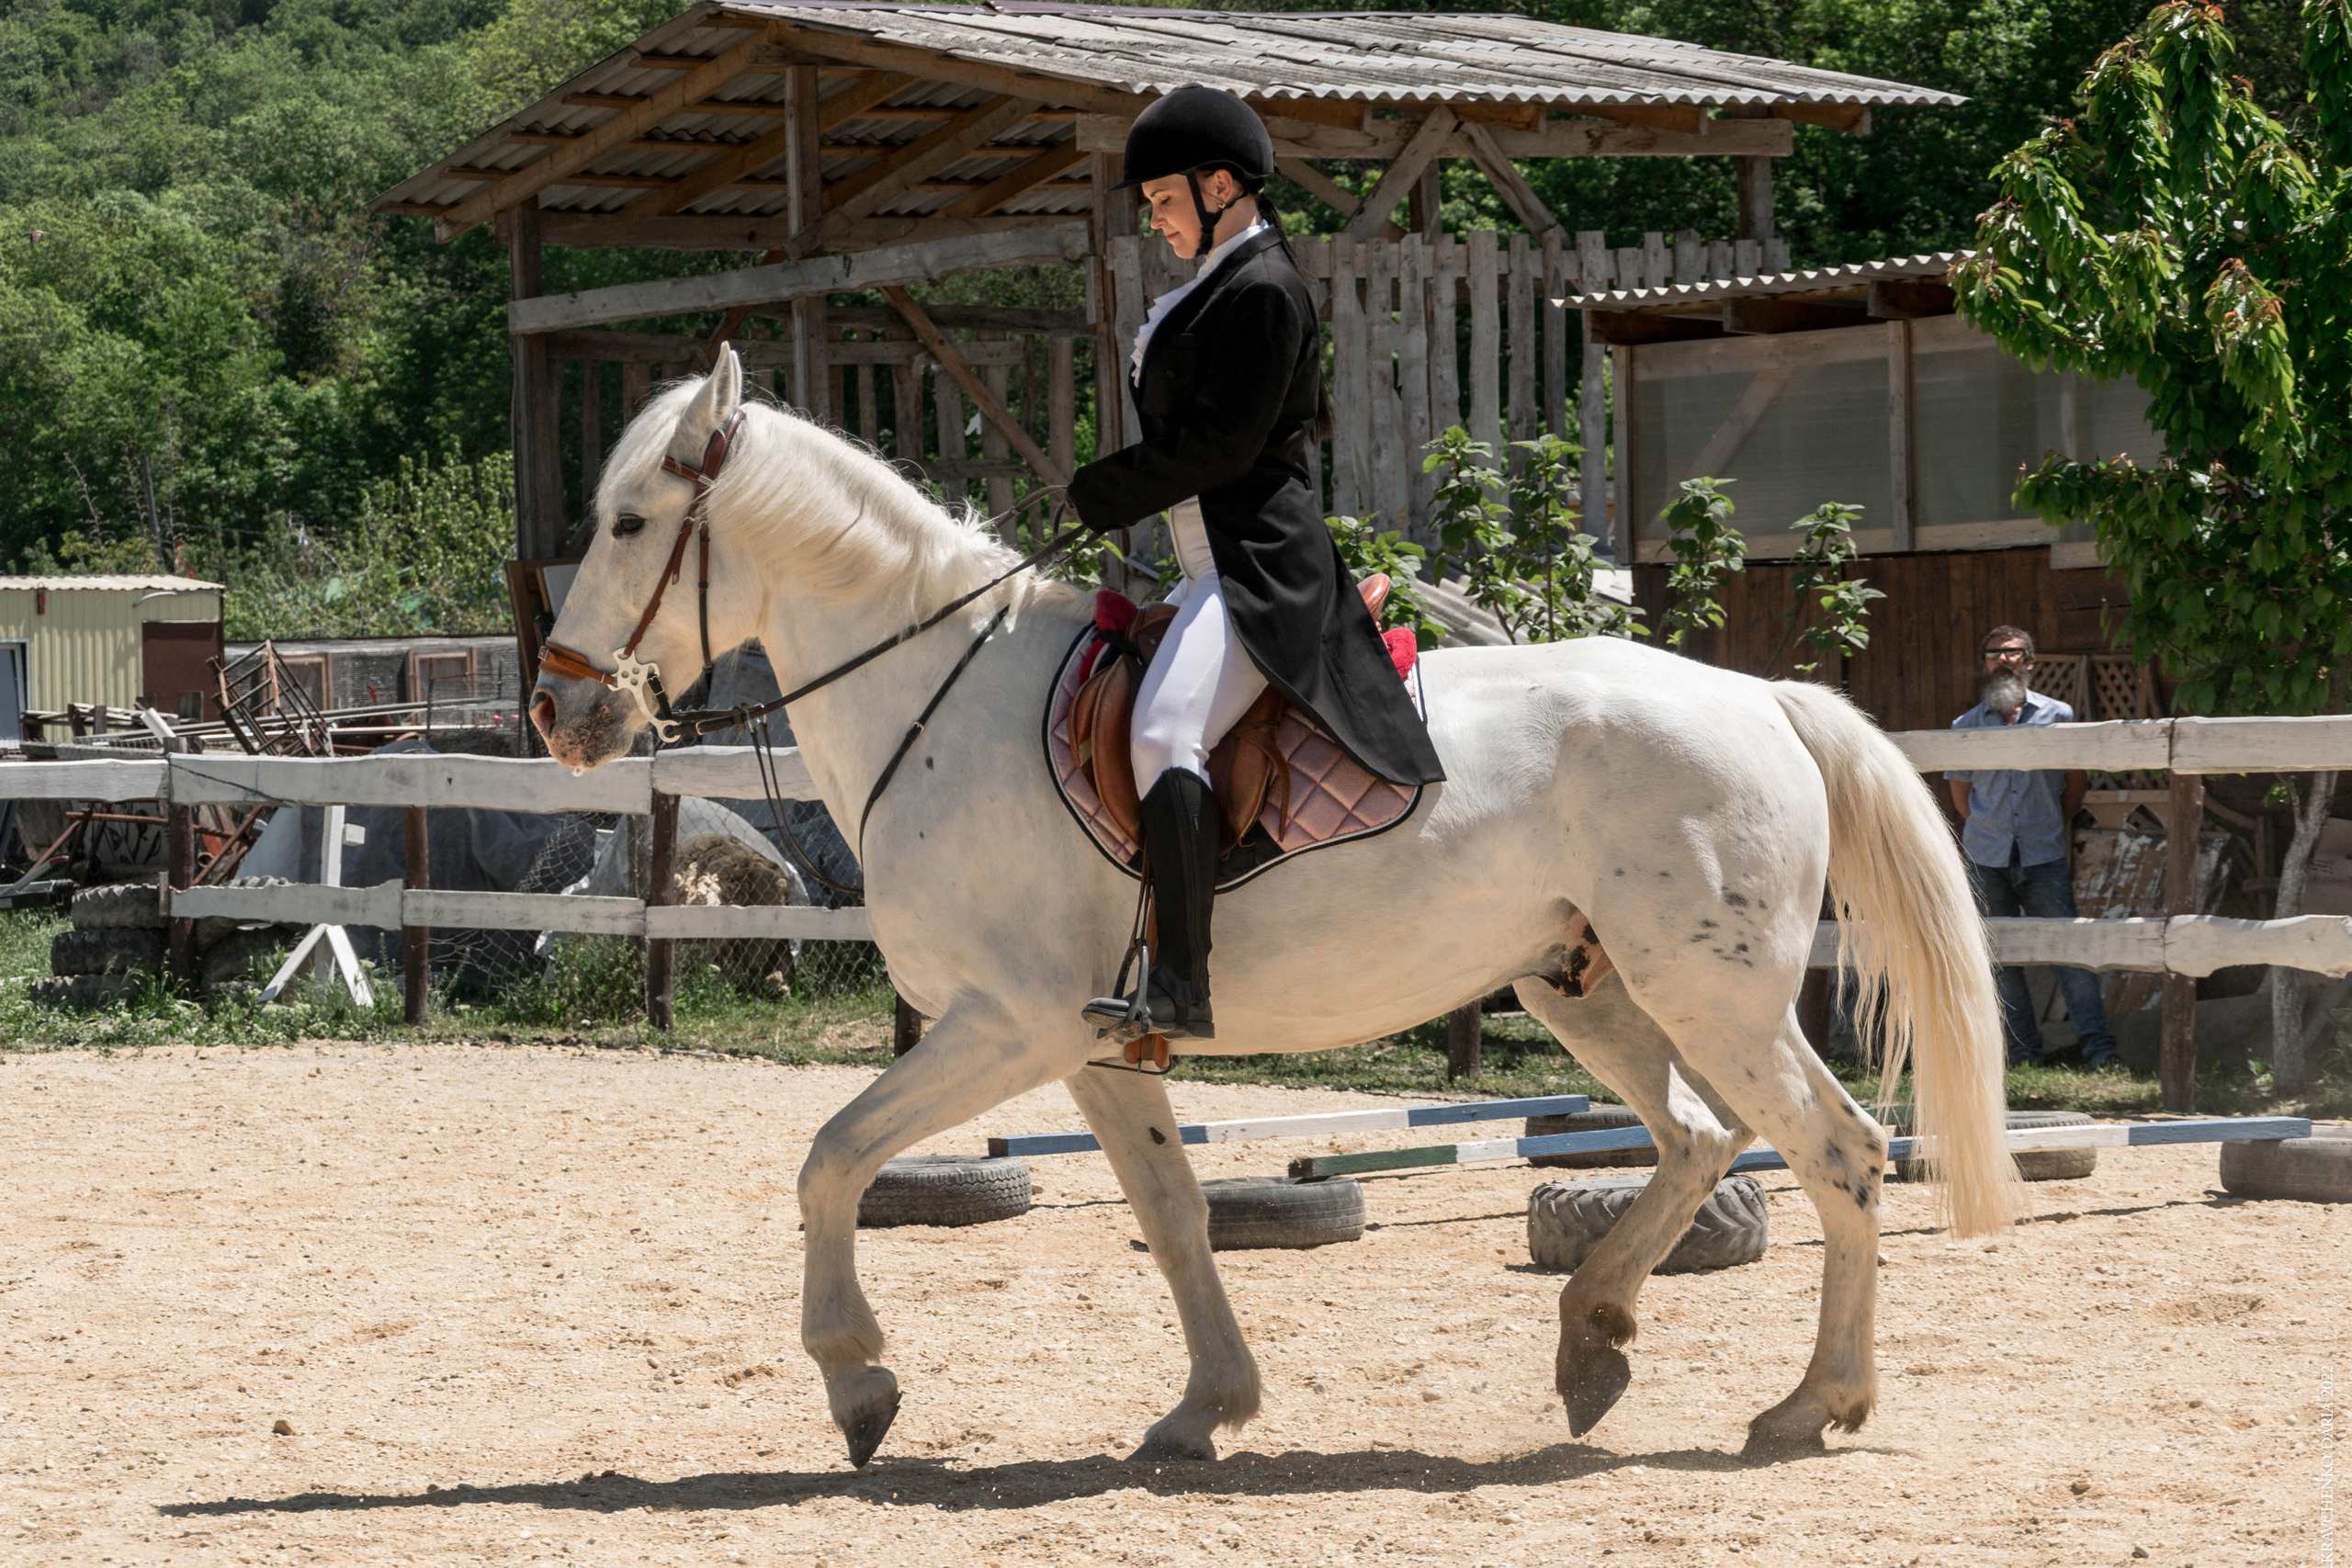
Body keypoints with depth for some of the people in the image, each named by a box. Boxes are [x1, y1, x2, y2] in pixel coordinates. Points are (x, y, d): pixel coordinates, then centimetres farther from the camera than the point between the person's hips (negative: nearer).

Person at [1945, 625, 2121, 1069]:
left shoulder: (2057, 716, 2)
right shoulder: (1967, 726, 6)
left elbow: (2076, 782, 13)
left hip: (2044, 856, -2)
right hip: (1986, 861, 2)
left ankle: (2096, 1043, -9)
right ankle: (2023, 1050, 8)